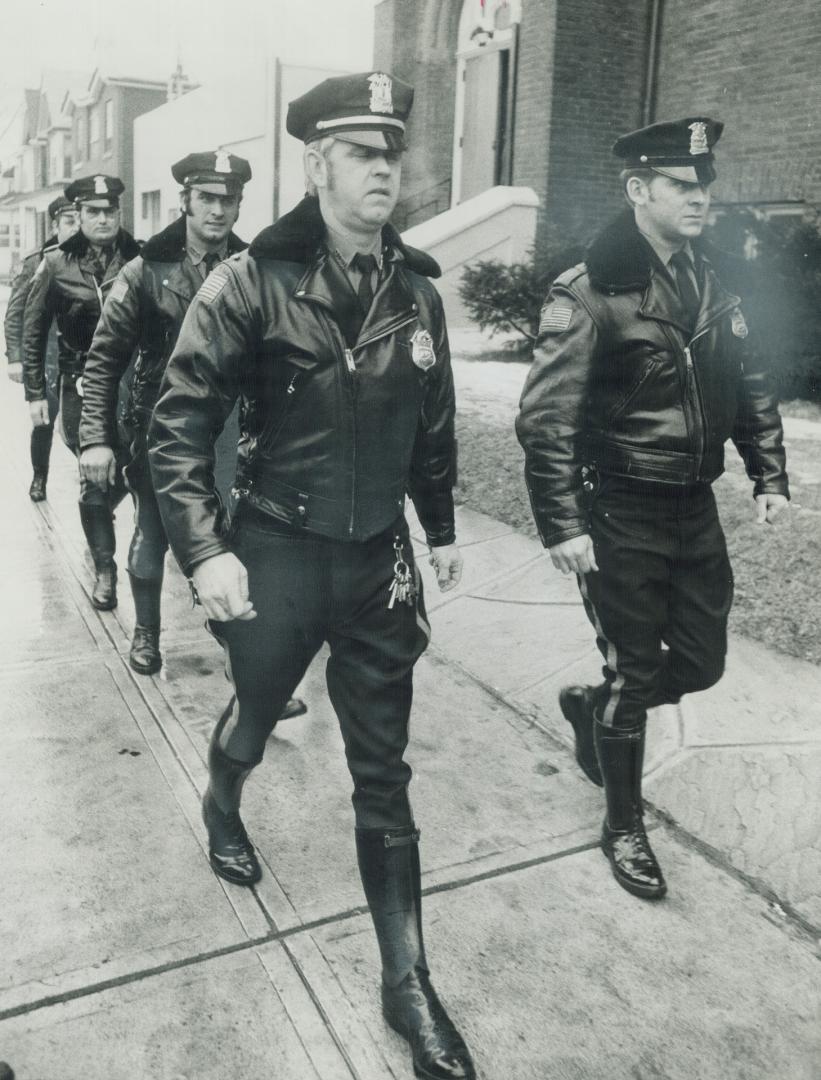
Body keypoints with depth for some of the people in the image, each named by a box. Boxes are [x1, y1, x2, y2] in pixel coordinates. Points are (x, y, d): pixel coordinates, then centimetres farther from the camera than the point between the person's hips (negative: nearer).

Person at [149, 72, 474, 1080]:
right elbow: (177, 425, -13)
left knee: (384, 775, 8)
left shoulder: (415, 288, 0)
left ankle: (406, 979, 22)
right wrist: (204, 551, -21)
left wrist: (442, 527, 16)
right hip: (277, 553, -2)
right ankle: (222, 805, 60)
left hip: (379, 559, 3)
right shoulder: (252, 280, -13)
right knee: (255, 716, 23)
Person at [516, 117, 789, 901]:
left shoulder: (717, 277, 5)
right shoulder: (589, 291, -15)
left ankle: (591, 708, 42)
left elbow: (750, 382, 15)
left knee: (701, 661, 13)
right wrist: (561, 525, -21)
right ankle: (624, 830, 26)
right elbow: (545, 418, -18)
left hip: (694, 505, 7)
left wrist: (769, 475, 9)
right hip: (621, 513, -6)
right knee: (636, 674, 4)